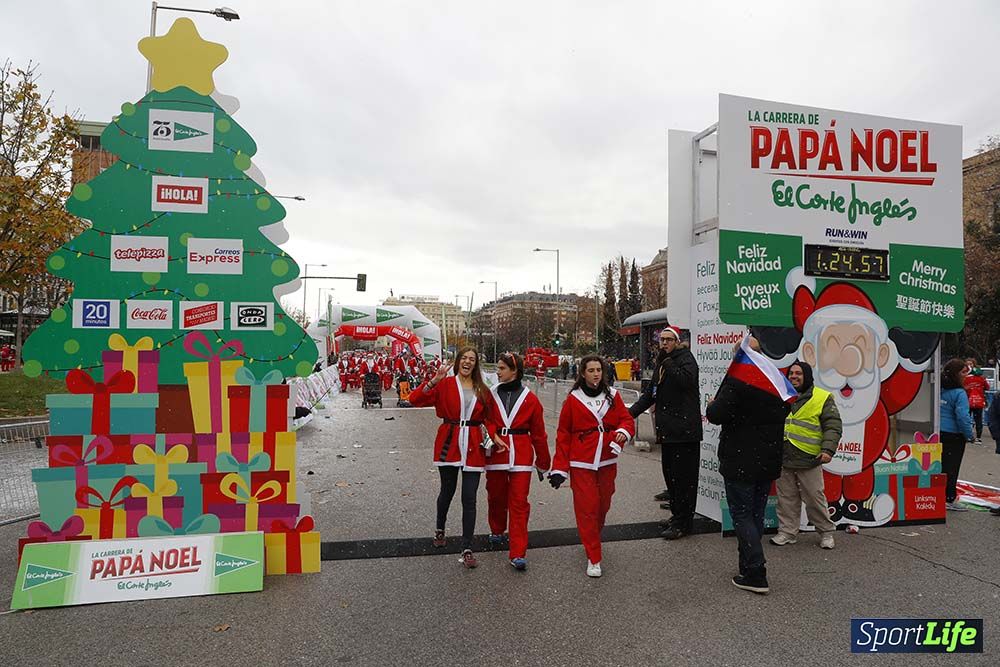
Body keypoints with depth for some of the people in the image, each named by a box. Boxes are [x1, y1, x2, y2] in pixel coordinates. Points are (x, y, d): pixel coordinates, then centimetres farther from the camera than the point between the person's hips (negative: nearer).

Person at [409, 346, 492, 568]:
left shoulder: (482, 391, 6)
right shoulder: (445, 384, -2)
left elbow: (487, 417, 15)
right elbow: (415, 399, -11)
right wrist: (433, 381, -22)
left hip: (473, 446, 1)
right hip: (449, 443, -1)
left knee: (469, 498, -1)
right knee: (447, 491, 15)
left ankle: (467, 549, 8)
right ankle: (439, 530, 43)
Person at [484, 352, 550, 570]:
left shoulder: (530, 398, 0)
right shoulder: (491, 394, 3)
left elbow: (538, 433, 5)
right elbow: (485, 418, 2)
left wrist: (543, 463, 9)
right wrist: (493, 436, -20)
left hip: (521, 454, -2)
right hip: (496, 452, 2)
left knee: (519, 502, -4)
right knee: (496, 496, 15)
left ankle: (518, 554, -1)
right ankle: (497, 531, 43)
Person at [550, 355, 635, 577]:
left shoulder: (612, 396, 5)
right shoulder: (573, 399, -3)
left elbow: (627, 419, 7)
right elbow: (563, 434, 0)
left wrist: (624, 431, -19)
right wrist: (559, 467, -3)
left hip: (607, 461, 3)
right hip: (581, 463, -3)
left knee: (603, 505, 13)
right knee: (586, 508, -5)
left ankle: (592, 538, 40)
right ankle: (593, 559, 4)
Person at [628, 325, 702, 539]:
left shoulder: (686, 358, -6)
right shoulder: (662, 362, 19)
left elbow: (686, 379, -27)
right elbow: (650, 393, 20)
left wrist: (666, 362, -18)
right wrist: (631, 412, 10)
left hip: (685, 429, -9)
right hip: (668, 429, 9)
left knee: (683, 475, -3)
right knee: (670, 473, 15)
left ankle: (683, 522, 4)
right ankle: (677, 515, 28)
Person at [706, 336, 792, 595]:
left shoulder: (736, 380, -19)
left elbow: (717, 415, -23)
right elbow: (784, 411, 19)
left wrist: (711, 406, -3)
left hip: (740, 462, -7)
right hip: (768, 462, 8)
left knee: (742, 516, 1)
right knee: (756, 515, 17)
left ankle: (756, 575, 1)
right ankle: (749, 567, 28)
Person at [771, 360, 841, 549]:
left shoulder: (823, 398, -3)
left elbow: (833, 427, -7)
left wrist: (828, 449, -17)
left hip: (808, 460, -4)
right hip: (783, 458, 4)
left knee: (815, 498, 4)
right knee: (786, 498, 10)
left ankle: (826, 532, 20)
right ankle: (787, 531, 20)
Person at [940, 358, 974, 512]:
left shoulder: (940, 389, 2)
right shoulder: (959, 393, -18)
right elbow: (962, 417, -21)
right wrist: (969, 435, -9)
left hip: (940, 433, 6)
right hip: (954, 435, -6)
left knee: (941, 465, 15)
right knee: (952, 467, 3)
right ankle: (949, 499, 10)